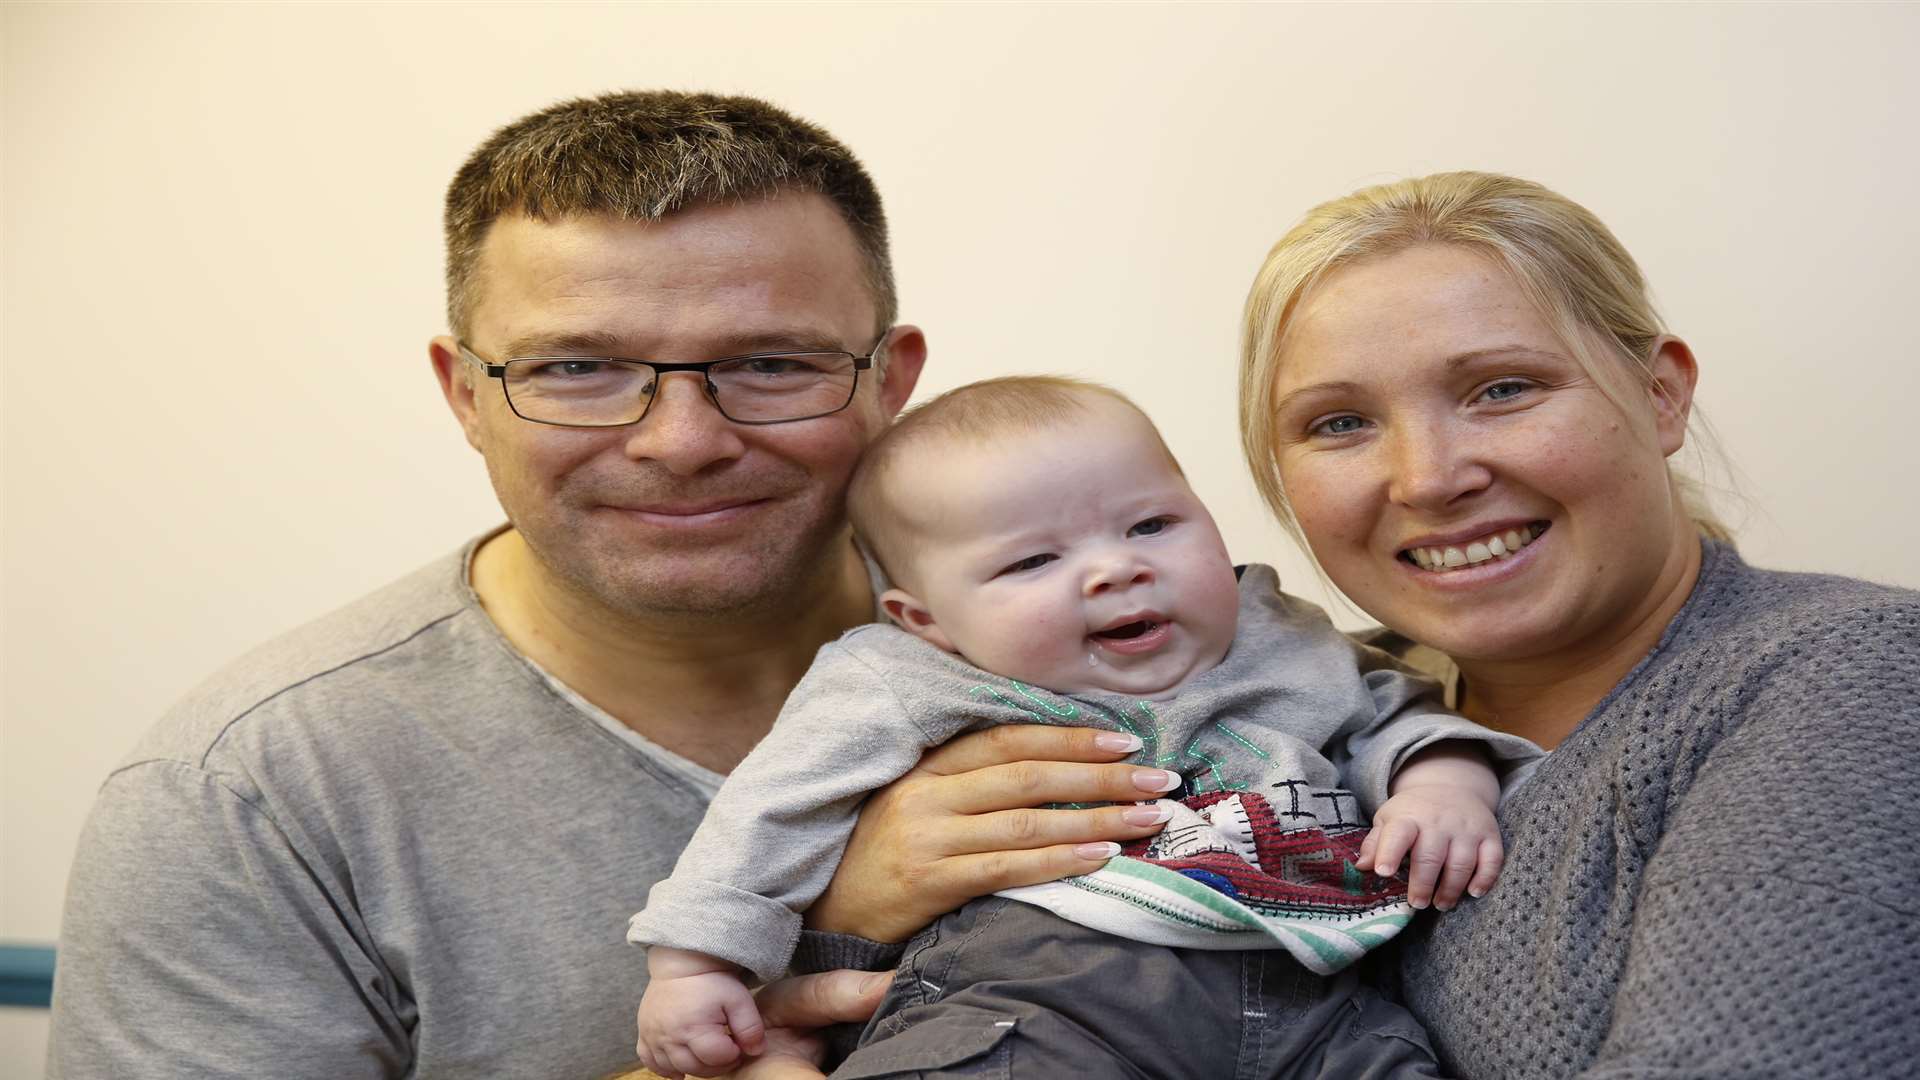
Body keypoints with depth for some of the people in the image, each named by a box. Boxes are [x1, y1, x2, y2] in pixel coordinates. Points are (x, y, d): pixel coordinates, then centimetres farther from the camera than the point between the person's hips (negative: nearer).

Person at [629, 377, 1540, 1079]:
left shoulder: (1289, 651, 19)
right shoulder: (914, 689, 7)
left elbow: (1393, 712, 29)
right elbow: (786, 802, 8)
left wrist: (1444, 781, 7)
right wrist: (694, 958, 4)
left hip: (1301, 995, 5)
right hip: (1036, 983, -4)